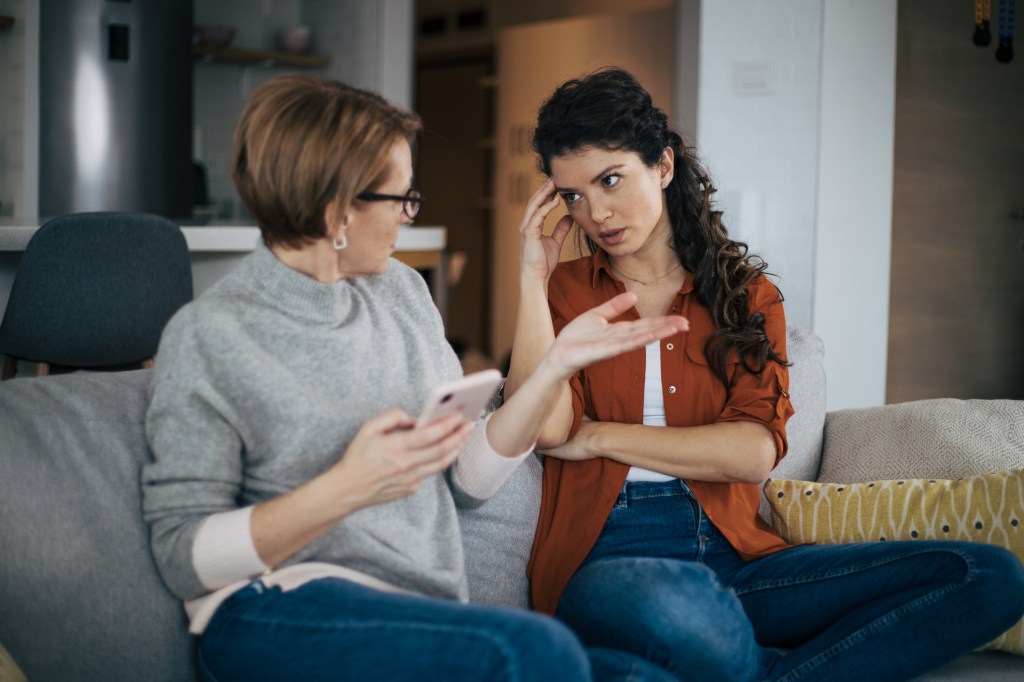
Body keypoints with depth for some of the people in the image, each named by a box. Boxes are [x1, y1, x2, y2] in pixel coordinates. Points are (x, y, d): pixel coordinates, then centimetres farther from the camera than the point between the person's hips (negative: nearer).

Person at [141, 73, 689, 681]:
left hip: (425, 616, 5)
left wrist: (558, 363, 0)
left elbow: (466, 478, 12)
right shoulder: (210, 335, -6)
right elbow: (183, 557, -9)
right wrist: (347, 489, -22)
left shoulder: (402, 292, 13)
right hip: (278, 618, -5)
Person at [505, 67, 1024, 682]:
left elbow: (754, 452, -2)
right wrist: (533, 279, -1)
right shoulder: (563, 291, 12)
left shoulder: (746, 294, 14)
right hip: (608, 559, -3)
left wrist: (598, 437, -1)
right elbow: (546, 428, -8)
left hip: (735, 557, 3)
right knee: (663, 606, -42)